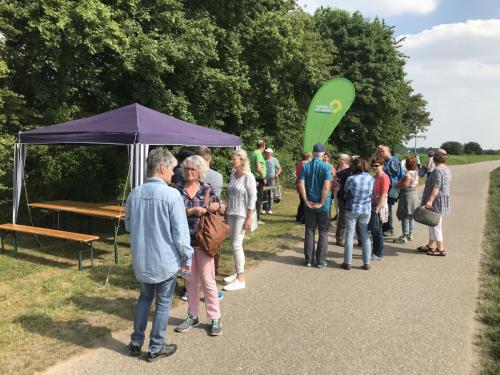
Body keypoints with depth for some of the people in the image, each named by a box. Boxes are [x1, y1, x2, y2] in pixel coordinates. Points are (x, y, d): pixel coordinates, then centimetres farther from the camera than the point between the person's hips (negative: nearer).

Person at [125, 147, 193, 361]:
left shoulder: (134, 194, -2)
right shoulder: (171, 195, -20)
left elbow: (128, 225, 11)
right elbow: (180, 233, -17)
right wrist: (186, 257, -6)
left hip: (141, 260, 5)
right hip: (165, 260, -5)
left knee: (145, 298, 24)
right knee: (163, 303, 12)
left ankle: (136, 343, 31)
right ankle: (156, 348, 24)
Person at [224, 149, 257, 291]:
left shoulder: (248, 176, -13)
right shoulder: (233, 174, 7)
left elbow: (253, 197, -14)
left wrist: (249, 218, -16)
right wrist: (227, 212, 14)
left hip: (242, 214, -7)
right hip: (231, 213, 7)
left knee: (236, 244, -6)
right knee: (233, 243, 12)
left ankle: (241, 279, 4)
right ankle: (238, 272, 28)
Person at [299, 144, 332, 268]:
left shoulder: (305, 166, -1)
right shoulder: (326, 167, -9)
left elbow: (301, 185, -8)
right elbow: (327, 186, -19)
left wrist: (306, 201, -4)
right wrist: (321, 203, -13)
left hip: (310, 205, 3)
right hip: (323, 205, -3)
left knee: (309, 232, 11)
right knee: (323, 232, 8)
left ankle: (309, 259, 17)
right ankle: (321, 260, 12)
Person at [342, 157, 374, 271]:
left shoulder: (351, 179, -16)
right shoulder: (371, 178, -6)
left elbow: (345, 193, -2)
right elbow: (372, 194, 3)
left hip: (352, 210, -3)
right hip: (366, 210, 3)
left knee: (349, 236, 6)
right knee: (365, 236, 12)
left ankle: (347, 263, 10)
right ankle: (367, 263, 16)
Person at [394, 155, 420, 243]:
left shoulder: (409, 173, -21)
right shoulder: (415, 172, 8)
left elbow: (405, 185, -30)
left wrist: (396, 185, -16)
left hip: (407, 196, -9)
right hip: (414, 195, 9)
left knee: (405, 217, -3)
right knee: (410, 217, 17)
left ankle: (404, 237, 2)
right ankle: (410, 235, 25)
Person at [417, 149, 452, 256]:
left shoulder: (437, 170, -18)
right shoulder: (447, 169, 13)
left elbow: (436, 187, -26)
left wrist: (430, 200, -28)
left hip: (436, 201, -10)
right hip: (444, 199, 10)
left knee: (435, 224, -2)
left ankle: (441, 249, 5)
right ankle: (431, 245, 25)